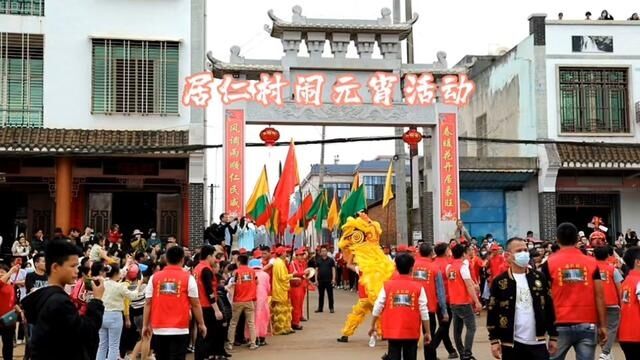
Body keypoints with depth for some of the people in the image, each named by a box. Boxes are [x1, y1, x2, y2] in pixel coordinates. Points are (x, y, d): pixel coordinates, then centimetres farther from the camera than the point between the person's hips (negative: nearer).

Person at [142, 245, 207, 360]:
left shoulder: (154, 277, 3)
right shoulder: (188, 278, -3)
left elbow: (148, 303, 4)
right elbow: (195, 304, -1)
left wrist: (145, 325, 11)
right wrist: (201, 324, 9)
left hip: (159, 329, 3)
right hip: (179, 329, -3)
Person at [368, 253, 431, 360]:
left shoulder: (387, 285, -2)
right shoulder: (418, 287, -4)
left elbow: (378, 307, -1)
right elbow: (424, 312, -4)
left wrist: (372, 326, 12)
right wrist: (427, 332, 4)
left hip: (392, 331, 1)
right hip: (411, 332, 0)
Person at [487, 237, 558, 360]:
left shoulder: (539, 278, 5)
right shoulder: (500, 282, -3)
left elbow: (549, 307, 9)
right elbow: (492, 312, -2)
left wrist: (553, 336, 7)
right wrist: (494, 341, -5)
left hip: (538, 342, 2)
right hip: (511, 344, -2)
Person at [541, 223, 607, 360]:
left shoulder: (549, 263, -1)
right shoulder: (592, 262, 3)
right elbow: (599, 297, 0)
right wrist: (603, 325, 5)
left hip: (560, 325, -1)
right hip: (587, 324, 1)